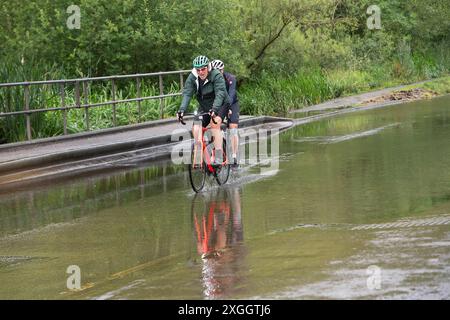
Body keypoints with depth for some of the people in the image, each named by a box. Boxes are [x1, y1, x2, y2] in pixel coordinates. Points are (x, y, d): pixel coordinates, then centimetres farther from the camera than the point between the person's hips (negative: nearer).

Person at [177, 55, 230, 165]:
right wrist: (181, 110, -37)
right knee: (196, 129, -12)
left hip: (220, 104, -5)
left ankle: (218, 157, -29)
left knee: (215, 123, -29)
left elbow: (220, 93, -36)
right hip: (204, 107, 5)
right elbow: (187, 94, -21)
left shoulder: (216, 75, -24)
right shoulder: (192, 78, -12)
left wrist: (214, 109, -51)